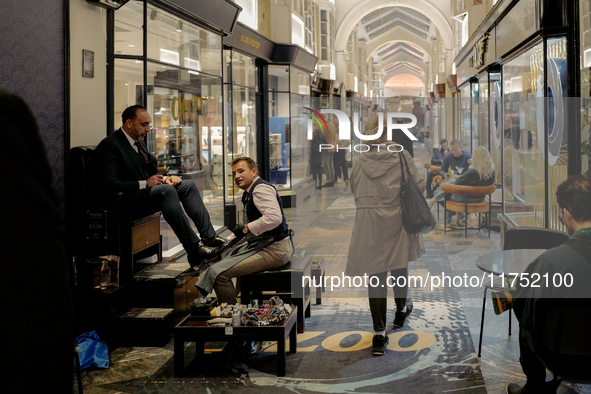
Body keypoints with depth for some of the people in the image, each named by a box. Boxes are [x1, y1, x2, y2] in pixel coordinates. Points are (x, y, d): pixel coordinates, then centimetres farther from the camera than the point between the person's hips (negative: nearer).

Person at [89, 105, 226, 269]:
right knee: (166, 190, -33)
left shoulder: (137, 142, 18)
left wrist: (165, 179, -1)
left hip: (146, 192, 10)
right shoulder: (109, 145, -12)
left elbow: (152, 171, 23)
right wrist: (144, 184, -22)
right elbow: (107, 184, -21)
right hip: (125, 202, -10)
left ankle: (210, 237, -13)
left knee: (188, 185, -3)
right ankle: (193, 250, -36)